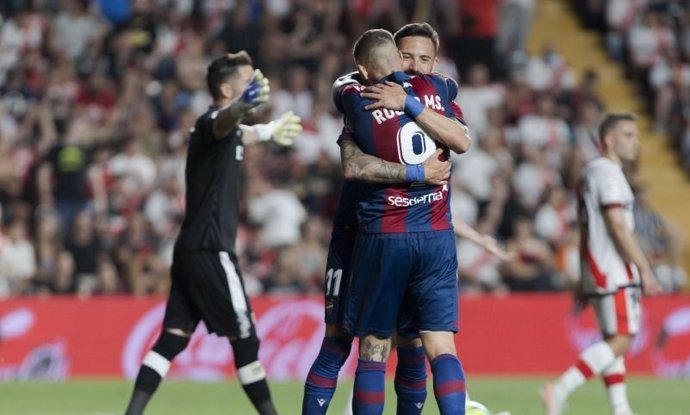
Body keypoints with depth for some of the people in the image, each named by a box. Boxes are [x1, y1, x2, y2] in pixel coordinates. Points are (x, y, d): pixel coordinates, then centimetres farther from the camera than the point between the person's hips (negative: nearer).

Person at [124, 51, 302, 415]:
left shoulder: (223, 126, 17)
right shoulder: (212, 121, -12)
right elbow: (225, 123, -40)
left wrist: (270, 130, 62)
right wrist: (245, 104, -62)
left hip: (191, 250, 10)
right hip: (210, 251, -10)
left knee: (173, 339, 3)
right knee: (244, 338, -1)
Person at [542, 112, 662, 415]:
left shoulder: (592, 173, 19)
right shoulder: (608, 172, -12)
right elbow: (618, 227, -19)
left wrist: (583, 282, 23)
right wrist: (645, 270, -18)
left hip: (596, 271, 10)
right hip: (612, 272, -10)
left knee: (613, 341, 9)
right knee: (621, 340, -13)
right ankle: (560, 390, -19)